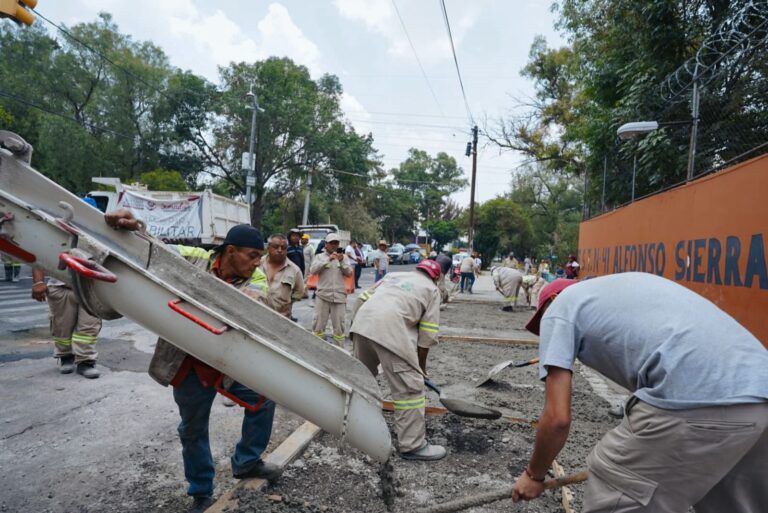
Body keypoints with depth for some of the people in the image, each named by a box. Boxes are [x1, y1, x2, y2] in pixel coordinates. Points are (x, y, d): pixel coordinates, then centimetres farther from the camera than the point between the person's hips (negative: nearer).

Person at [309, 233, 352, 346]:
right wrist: (328, 259, -19)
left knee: (339, 325, 6)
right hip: (323, 295, -1)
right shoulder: (320, 257, 5)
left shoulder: (343, 257, 10)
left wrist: (342, 261, -14)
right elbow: (313, 270, -11)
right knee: (319, 324, 4)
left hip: (339, 296, 1)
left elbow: (349, 273, 3)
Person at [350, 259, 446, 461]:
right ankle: (413, 446, 9)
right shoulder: (431, 289, 17)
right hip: (390, 331, -6)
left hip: (362, 323, 7)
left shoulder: (393, 275, 30)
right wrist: (421, 366, 22)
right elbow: (427, 335, 12)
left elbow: (362, 298, 22)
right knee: (410, 387, 3)